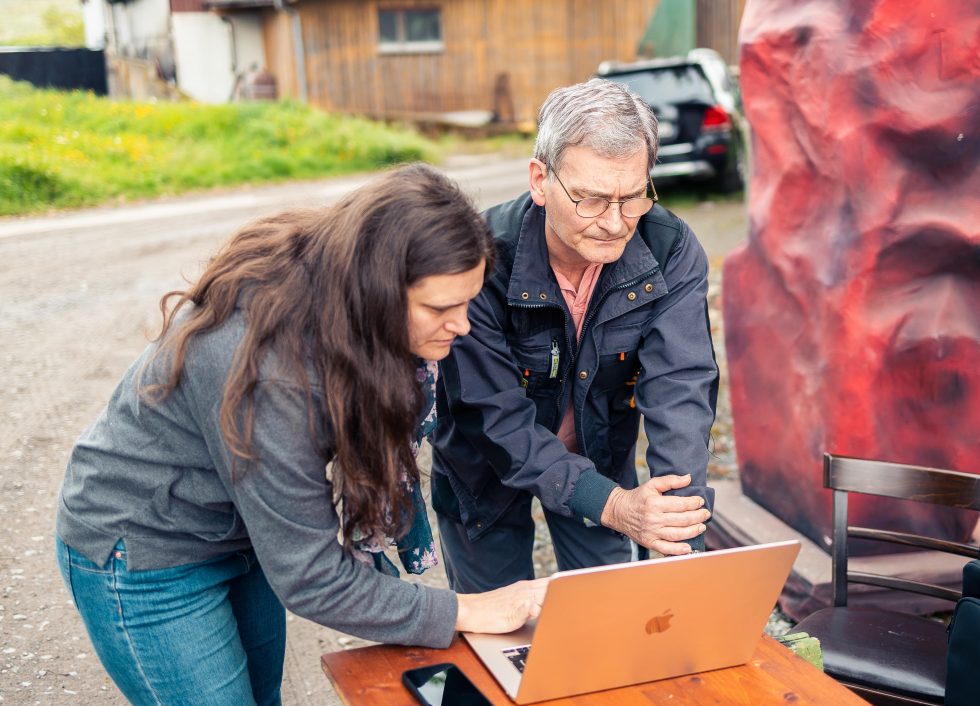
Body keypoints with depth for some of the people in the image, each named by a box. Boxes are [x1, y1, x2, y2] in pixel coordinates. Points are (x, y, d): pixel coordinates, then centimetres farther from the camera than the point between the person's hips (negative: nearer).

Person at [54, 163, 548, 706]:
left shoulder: (328, 270, -17)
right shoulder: (268, 371, -38)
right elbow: (309, 578, -30)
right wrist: (467, 613, -25)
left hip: (243, 530, 7)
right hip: (145, 555, -7)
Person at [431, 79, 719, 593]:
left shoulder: (671, 250, -22)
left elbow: (680, 388, -28)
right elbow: (496, 419, -30)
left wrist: (683, 521, -44)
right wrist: (611, 505, -42)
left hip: (601, 462, 2)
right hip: (486, 472, -2)